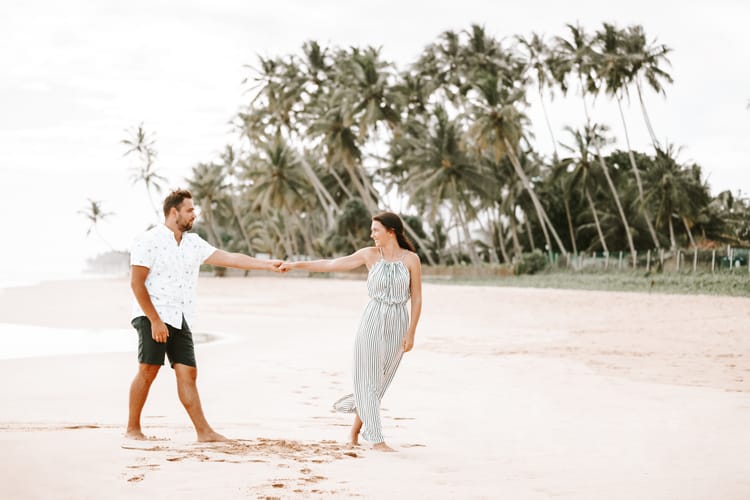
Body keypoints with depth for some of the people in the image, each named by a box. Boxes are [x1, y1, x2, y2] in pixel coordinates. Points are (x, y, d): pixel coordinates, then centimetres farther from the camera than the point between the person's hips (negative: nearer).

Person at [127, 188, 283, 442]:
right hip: (152, 316, -6)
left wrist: (268, 265, 9)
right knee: (148, 370, -9)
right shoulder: (149, 241, -7)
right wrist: (155, 320, -17)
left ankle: (203, 431, 2)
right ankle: (132, 429, 1)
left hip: (180, 320, 6)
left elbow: (230, 258, 14)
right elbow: (136, 283, -12)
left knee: (187, 373, 3)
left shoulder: (193, 243, 13)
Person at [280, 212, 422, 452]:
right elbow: (331, 264, 3)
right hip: (372, 322, 0)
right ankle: (377, 440, 0)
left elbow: (417, 299, -2)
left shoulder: (411, 259, -3)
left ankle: (358, 422, 35)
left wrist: (411, 333, -7)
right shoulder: (370, 254, 0)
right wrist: (296, 265, 2)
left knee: (379, 380, 9)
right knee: (368, 380, -4)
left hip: (398, 324, 0)